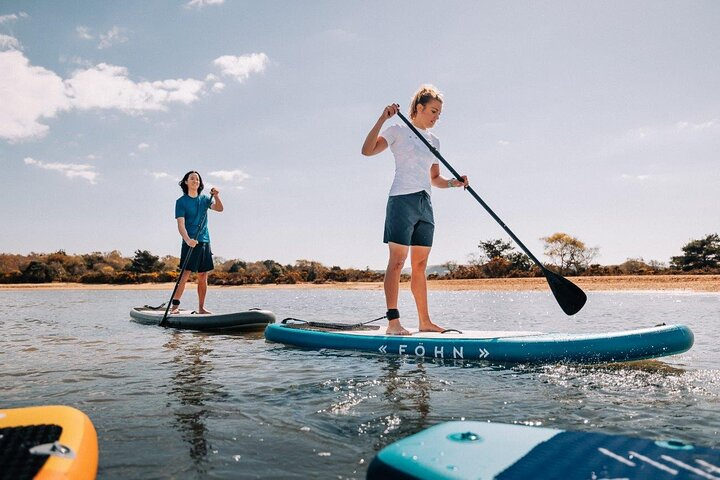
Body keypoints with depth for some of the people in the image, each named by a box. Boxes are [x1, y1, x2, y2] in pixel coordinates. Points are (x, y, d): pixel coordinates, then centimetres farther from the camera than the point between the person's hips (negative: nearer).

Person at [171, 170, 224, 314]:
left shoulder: (204, 199, 14)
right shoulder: (181, 201, -1)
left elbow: (220, 208, 1)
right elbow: (180, 224, -11)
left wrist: (216, 196, -16)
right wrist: (187, 240, -27)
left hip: (205, 242, 5)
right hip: (190, 243, -5)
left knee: (203, 277, 6)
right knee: (185, 274, -12)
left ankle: (201, 307, 12)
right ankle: (175, 305, -6)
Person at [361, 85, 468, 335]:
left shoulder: (433, 141, 20)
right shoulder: (398, 131, 1)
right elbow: (367, 150, -13)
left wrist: (453, 182, 3)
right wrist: (382, 119, -18)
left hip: (425, 205, 7)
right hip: (402, 200, -7)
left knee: (420, 266, 9)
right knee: (397, 261, -8)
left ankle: (425, 321, 14)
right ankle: (393, 321, -6)